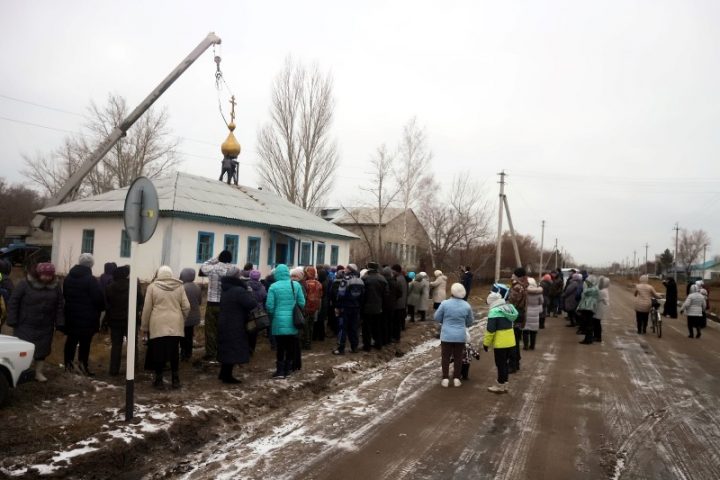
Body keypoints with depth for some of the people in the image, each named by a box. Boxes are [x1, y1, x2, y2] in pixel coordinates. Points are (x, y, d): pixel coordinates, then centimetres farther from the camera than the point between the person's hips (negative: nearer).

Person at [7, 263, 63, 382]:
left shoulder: (55, 286, 0)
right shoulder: (25, 284, -11)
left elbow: (59, 306, 4)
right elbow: (13, 302, -8)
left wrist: (59, 323, -1)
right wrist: (13, 321, -11)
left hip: (45, 327, 3)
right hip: (25, 325, -3)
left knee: (42, 350, 9)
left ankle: (39, 373, 21)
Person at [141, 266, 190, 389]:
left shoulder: (152, 287, 0)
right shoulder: (179, 287, 5)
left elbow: (147, 308, 0)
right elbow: (186, 307, 2)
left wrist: (144, 326, 9)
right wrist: (182, 320, 18)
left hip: (158, 326, -2)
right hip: (175, 326, 2)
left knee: (158, 354, 6)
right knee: (174, 353, 10)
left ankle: (159, 381, 12)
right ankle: (175, 380, 15)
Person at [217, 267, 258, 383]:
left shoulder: (226, 289, 8)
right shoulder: (239, 290, -21)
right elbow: (252, 304, -24)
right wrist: (250, 292, -6)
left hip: (225, 324, 9)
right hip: (235, 326, -9)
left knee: (226, 349, 18)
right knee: (233, 350, 0)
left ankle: (223, 374, 27)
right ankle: (227, 376, 6)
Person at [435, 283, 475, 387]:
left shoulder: (445, 303, -13)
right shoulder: (467, 305, -5)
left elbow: (437, 318, -3)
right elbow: (470, 322, 7)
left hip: (447, 335, -2)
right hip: (460, 336, 2)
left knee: (445, 357, 10)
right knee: (458, 357, 13)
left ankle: (445, 378, 13)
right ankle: (456, 378, 19)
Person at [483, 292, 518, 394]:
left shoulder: (494, 311, -17)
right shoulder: (509, 308, 9)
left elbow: (490, 329, -18)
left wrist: (486, 343, -9)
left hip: (500, 343, -8)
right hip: (510, 341, 8)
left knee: (500, 364, 3)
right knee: (505, 363, 17)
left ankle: (500, 387, 12)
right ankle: (504, 385, 25)